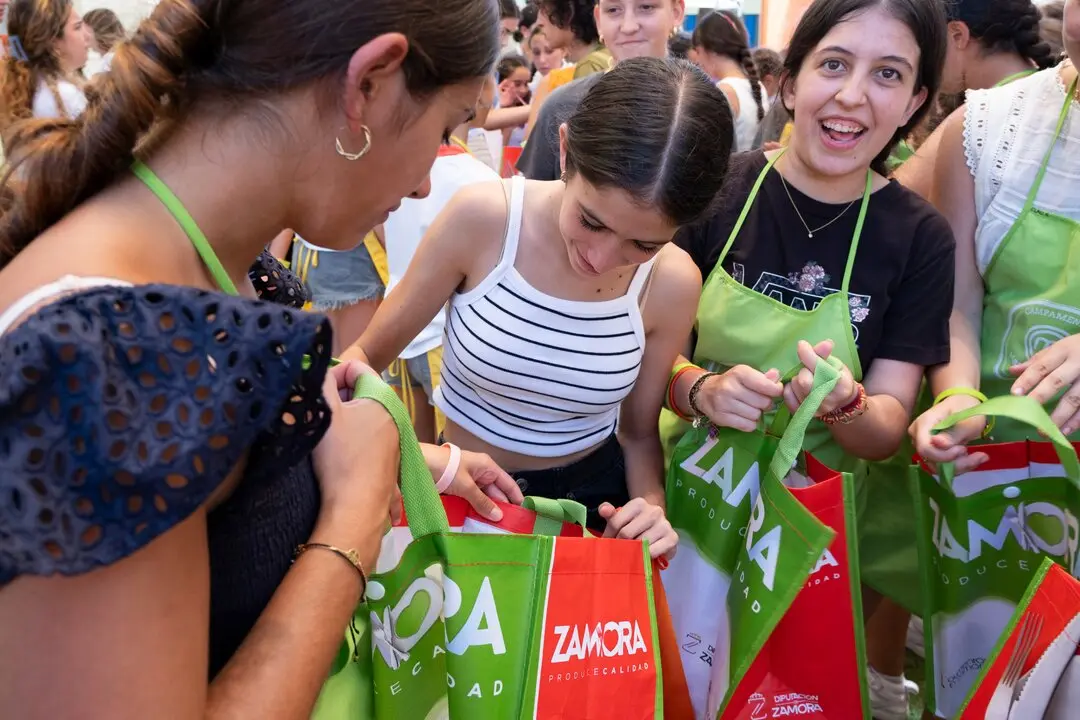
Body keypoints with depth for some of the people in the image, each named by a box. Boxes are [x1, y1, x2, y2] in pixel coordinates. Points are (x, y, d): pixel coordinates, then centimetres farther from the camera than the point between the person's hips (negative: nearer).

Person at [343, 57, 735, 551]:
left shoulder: (670, 284, -13)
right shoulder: (482, 218, -19)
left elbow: (639, 432, 1)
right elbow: (367, 355, -8)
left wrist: (653, 507, -17)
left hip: (593, 495, 1)